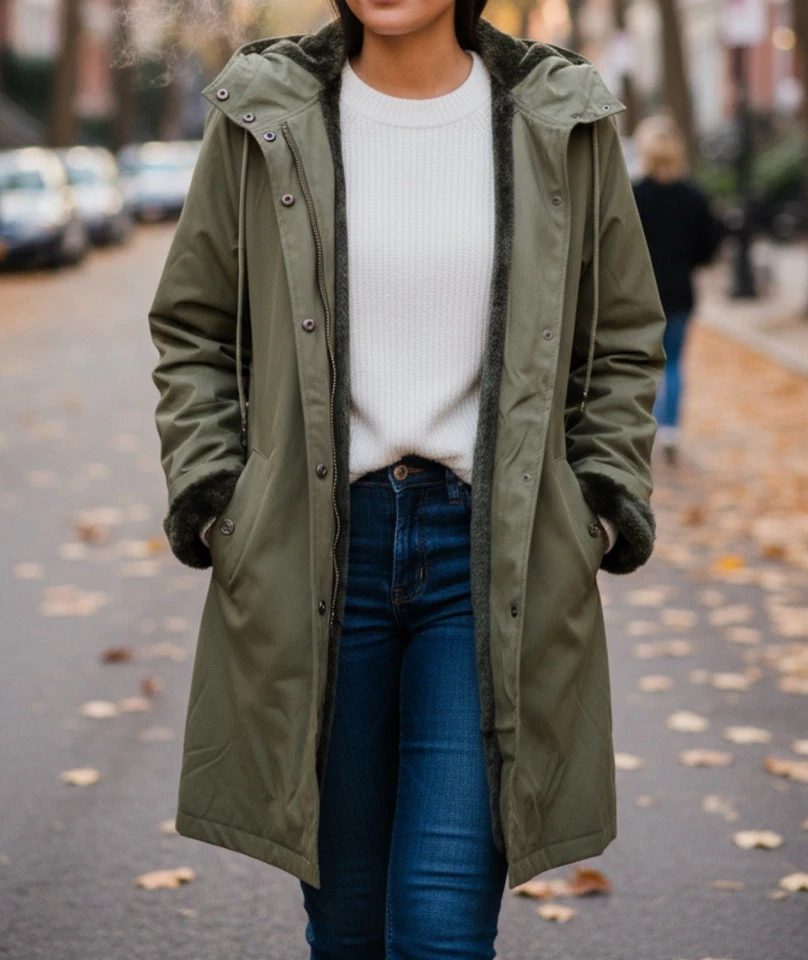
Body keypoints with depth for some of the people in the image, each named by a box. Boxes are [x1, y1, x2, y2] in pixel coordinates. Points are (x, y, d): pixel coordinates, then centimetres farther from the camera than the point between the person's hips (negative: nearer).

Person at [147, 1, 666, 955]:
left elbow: (624, 343, 12)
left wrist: (606, 509, 2)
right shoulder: (264, 118, 2)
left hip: (493, 556, -1)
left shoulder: (563, 123, 2)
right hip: (315, 548, 1)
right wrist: (211, 507, 0)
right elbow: (191, 332, 10)